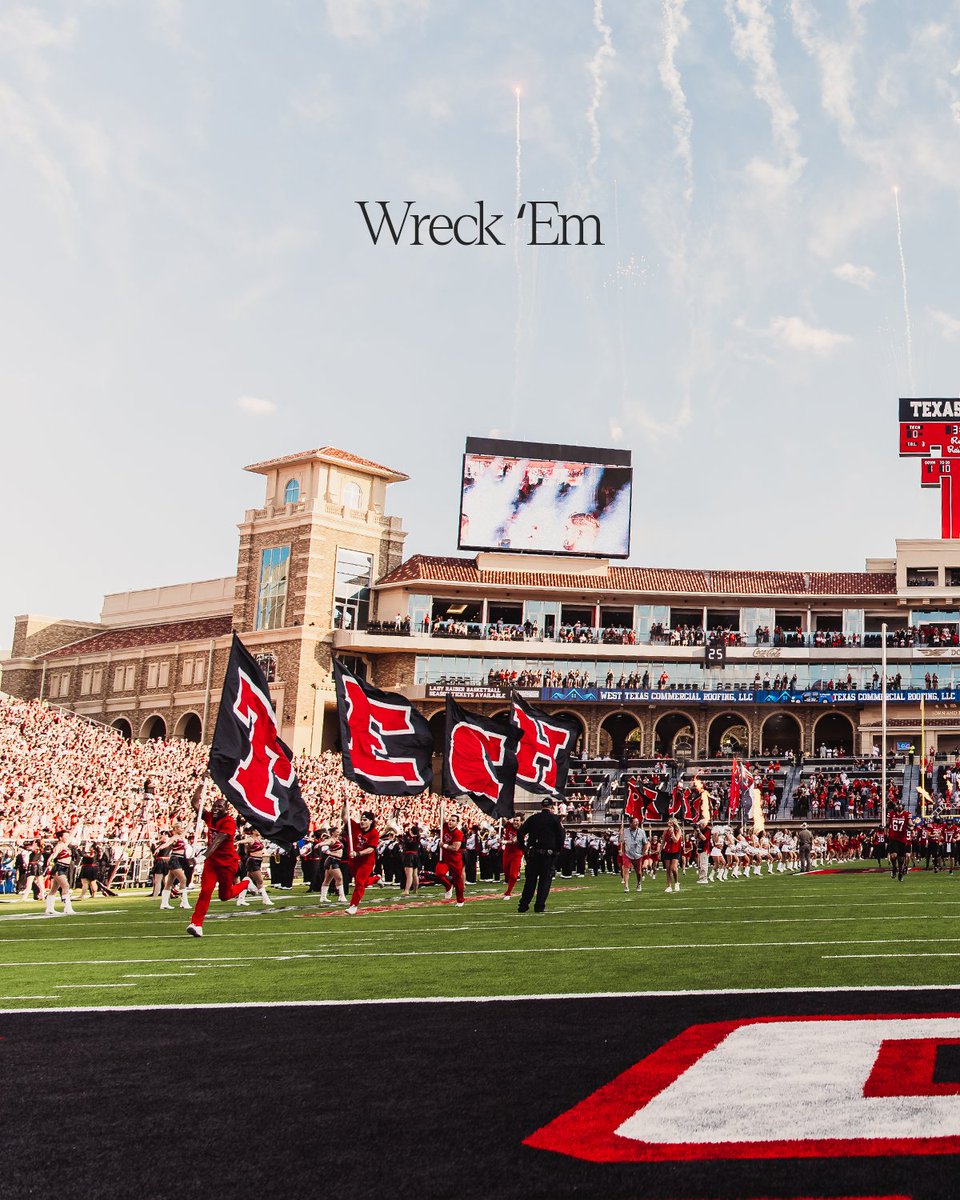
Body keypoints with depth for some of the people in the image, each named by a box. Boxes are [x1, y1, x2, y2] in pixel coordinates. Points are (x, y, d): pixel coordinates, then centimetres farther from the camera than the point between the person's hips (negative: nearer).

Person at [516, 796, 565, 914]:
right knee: (545, 880, 3)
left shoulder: (532, 818, 6)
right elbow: (561, 835, -6)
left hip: (533, 853, 3)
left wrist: (523, 848, 11)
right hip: (549, 854, -3)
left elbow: (520, 832, 3)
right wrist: (558, 849, 6)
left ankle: (523, 905, 8)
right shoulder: (555, 819, -2)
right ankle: (539, 906, 0)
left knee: (530, 880, 9)